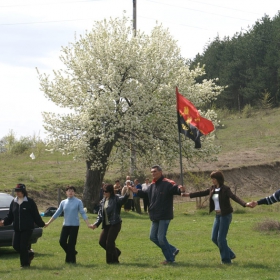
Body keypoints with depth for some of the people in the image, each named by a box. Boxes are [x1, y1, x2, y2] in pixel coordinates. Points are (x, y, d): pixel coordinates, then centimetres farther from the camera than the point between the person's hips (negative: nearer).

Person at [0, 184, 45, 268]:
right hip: (17, 229, 6)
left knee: (23, 246, -8)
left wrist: (41, 224, 1)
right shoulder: (14, 202, 10)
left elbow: (36, 215, -1)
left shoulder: (30, 202, -5)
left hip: (27, 228, -5)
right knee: (15, 245, 1)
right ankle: (29, 253, 26)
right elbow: (10, 216, 11)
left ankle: (25, 264, 5)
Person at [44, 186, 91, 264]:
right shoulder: (63, 202, 8)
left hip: (74, 225, -4)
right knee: (62, 241, -3)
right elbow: (57, 213, 13)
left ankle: (71, 259, 9)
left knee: (71, 243, -3)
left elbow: (83, 213, -3)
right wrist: (48, 223, 12)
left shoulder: (78, 202, -2)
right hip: (65, 225, 4)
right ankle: (72, 252, 21)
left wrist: (88, 224, -11)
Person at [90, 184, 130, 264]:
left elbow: (123, 199, -31)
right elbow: (100, 213, 14)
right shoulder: (103, 201, 11)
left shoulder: (116, 199, -9)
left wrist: (127, 194, -52)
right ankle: (116, 252, 25)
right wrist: (96, 224, 5)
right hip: (107, 225, 8)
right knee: (102, 241, 6)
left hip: (115, 224, -8)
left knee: (109, 242, -8)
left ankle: (113, 260, 8)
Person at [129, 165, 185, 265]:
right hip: (155, 217, 9)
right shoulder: (152, 185, 12)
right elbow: (145, 194, 27)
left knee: (161, 238, -8)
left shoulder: (167, 183, -13)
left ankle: (170, 258, 6)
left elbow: (175, 189, -27)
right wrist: (137, 191, 12)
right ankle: (172, 250, 23)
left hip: (164, 217, -9)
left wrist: (180, 190, -49)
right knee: (153, 237, 13)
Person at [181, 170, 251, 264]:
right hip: (218, 215, 8)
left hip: (225, 215, -8)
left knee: (221, 238, -7)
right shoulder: (212, 189, 8)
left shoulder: (225, 189, -14)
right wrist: (189, 194, 23)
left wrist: (245, 204, -41)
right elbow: (202, 193, 19)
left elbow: (234, 197, -26)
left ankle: (226, 259, 6)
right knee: (214, 238, 7)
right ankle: (230, 254, 20)